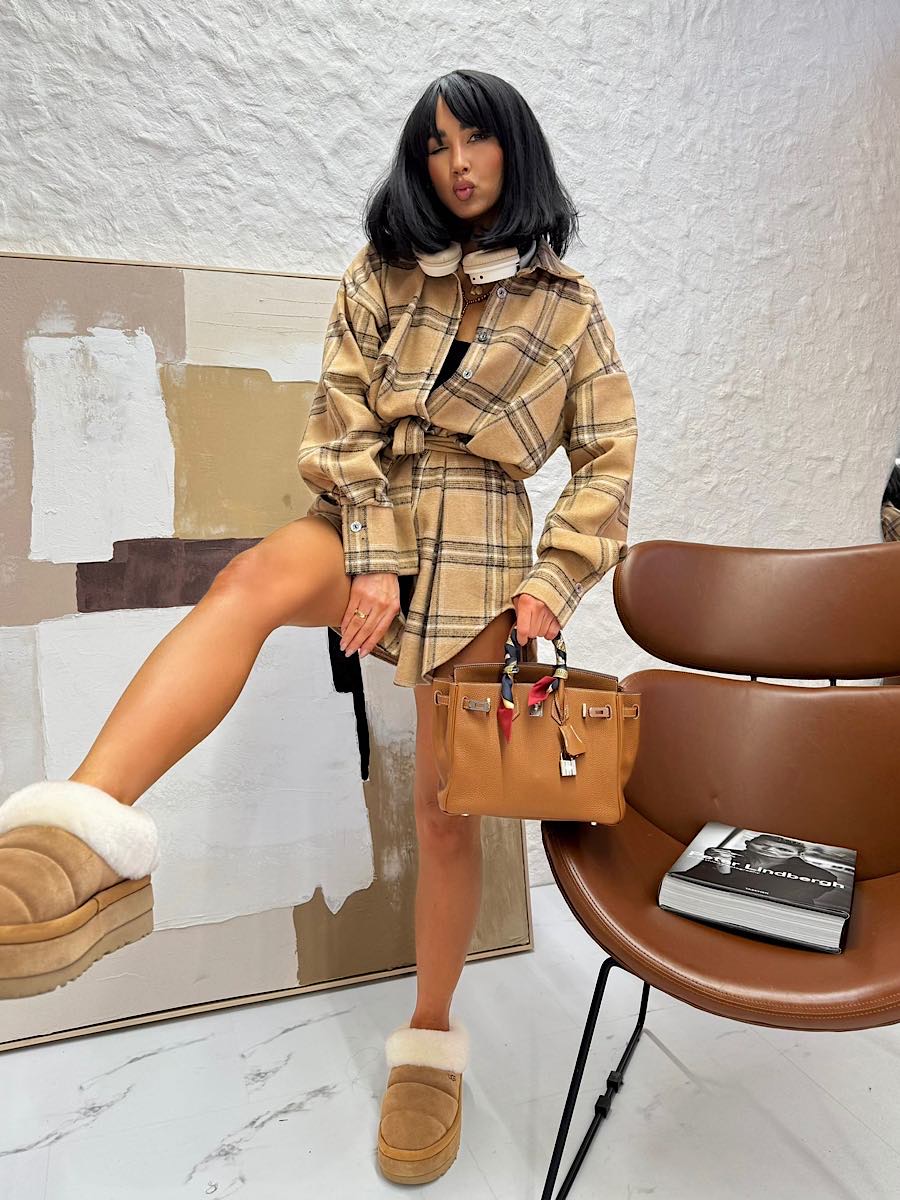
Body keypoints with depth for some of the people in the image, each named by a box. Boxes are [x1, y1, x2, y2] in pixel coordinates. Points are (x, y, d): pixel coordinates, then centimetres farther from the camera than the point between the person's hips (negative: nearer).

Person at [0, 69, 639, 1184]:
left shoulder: (569, 305, 9)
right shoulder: (379, 277, 11)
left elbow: (607, 459, 7)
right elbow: (343, 423, 2)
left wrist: (555, 583, -7)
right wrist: (371, 556, -12)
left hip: (480, 552, -1)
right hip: (368, 520, 1)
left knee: (448, 811, -5)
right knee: (257, 575, -35)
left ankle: (430, 1036, 16)